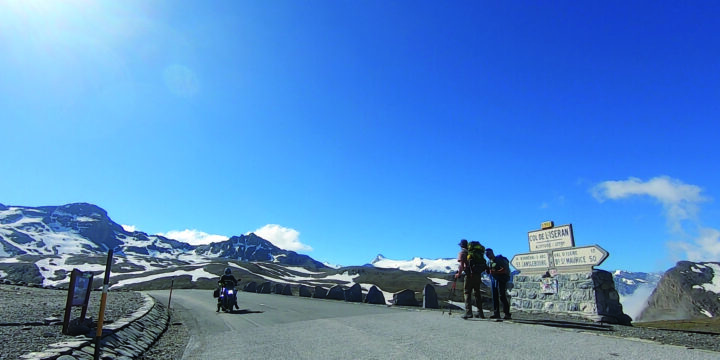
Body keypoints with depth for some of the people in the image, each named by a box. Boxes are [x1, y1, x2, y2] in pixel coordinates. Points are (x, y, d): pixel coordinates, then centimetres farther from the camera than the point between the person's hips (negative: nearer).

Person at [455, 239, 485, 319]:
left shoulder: (462, 252, 3)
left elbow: (461, 264, -12)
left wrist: (459, 273, -8)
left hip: (469, 274, -6)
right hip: (478, 274, 6)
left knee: (467, 293, -2)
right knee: (477, 293, 14)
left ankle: (468, 312, -11)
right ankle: (480, 313, 18)